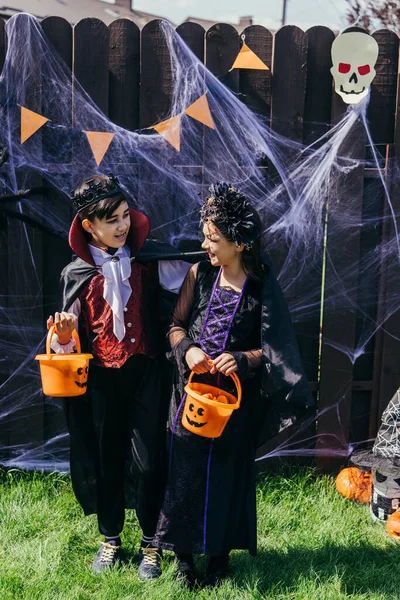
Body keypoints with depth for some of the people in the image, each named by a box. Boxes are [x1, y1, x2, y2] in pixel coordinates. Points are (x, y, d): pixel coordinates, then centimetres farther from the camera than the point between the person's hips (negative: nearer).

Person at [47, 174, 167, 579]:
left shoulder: (146, 258, -1)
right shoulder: (76, 273, -1)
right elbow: (69, 341, 3)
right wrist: (63, 335, -20)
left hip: (146, 373, 0)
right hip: (101, 379, 1)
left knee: (147, 461, 0)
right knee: (106, 459, 12)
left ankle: (151, 542, 22)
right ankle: (110, 539, 33)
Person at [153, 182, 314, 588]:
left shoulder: (261, 288, -9)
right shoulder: (199, 274, -2)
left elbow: (273, 350, -6)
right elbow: (176, 324, 5)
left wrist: (243, 359, -23)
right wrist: (187, 350, -14)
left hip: (235, 399, -2)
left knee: (226, 471, 10)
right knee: (184, 468, 7)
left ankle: (219, 553, 29)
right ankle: (184, 552, 25)